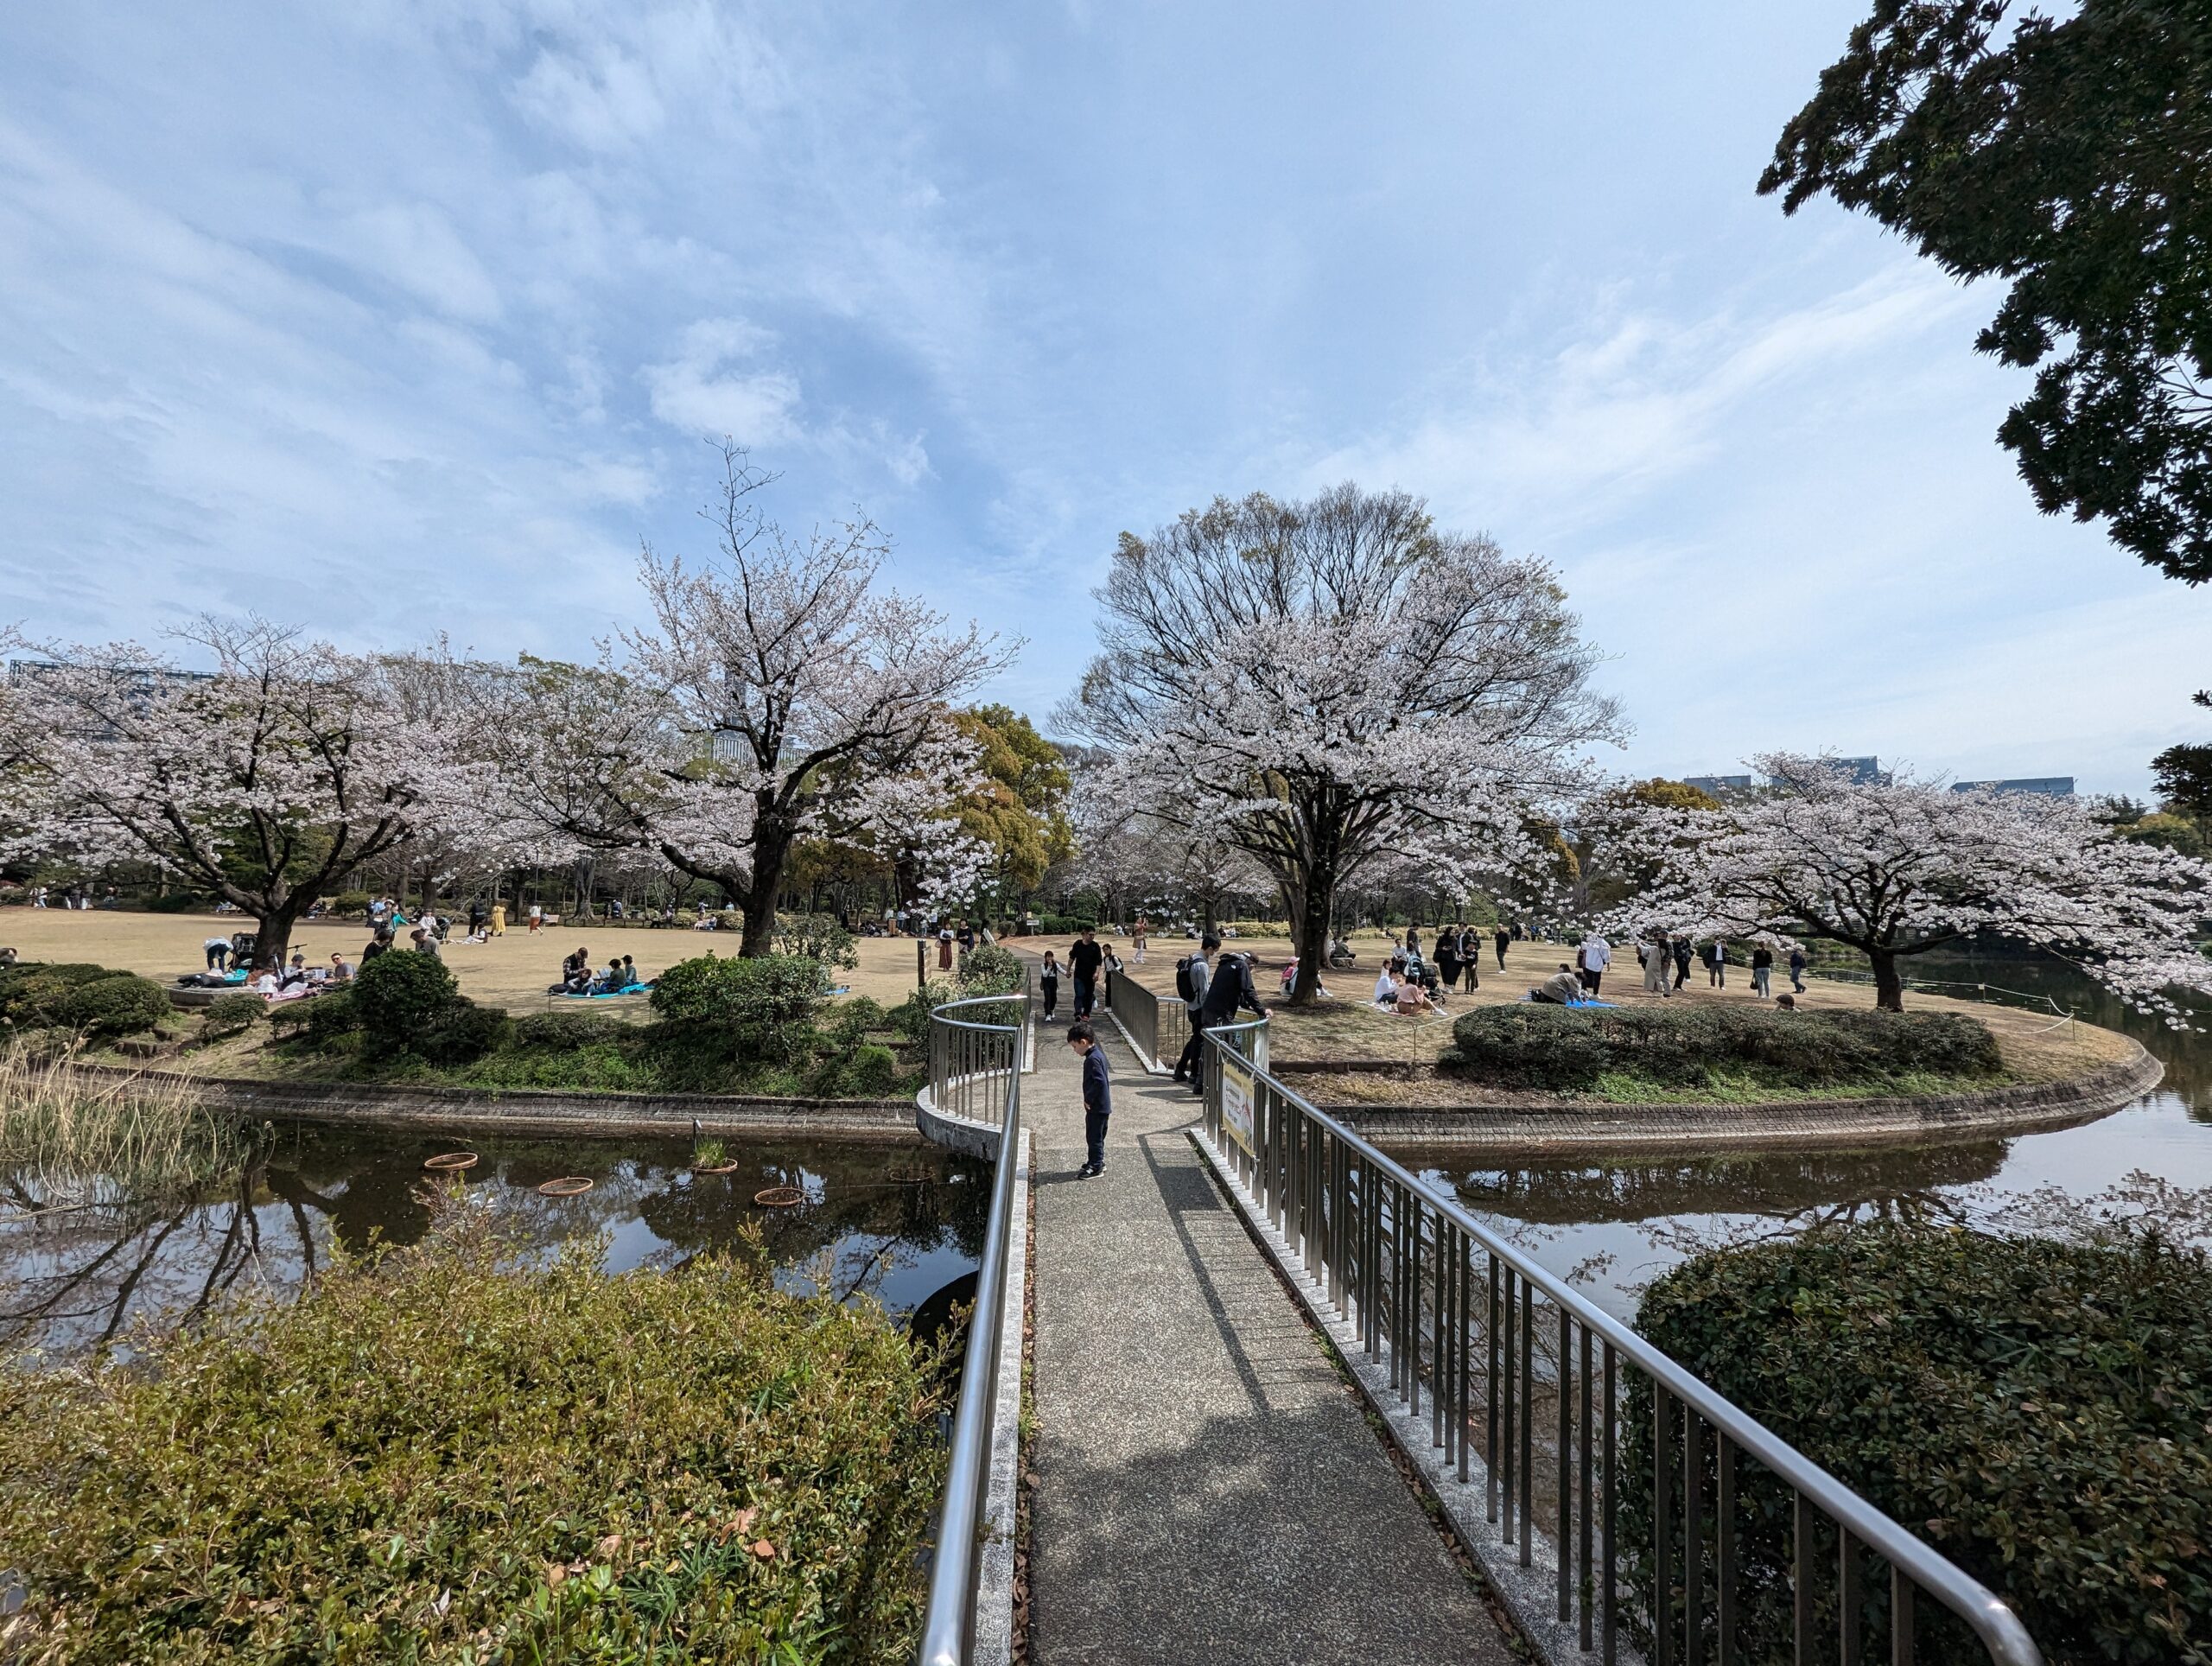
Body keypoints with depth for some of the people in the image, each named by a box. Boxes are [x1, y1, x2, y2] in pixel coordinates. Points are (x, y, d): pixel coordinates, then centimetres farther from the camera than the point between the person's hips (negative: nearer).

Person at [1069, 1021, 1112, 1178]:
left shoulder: (1092, 1059, -22)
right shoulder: (1098, 1054, 8)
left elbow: (1099, 1081, -30)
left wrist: (1088, 1099, -19)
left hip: (1096, 1108, -10)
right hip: (1102, 1106, 10)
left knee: (1094, 1137, 2)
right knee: (1097, 1136, 20)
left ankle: (1095, 1166, 12)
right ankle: (1098, 1163, 31)